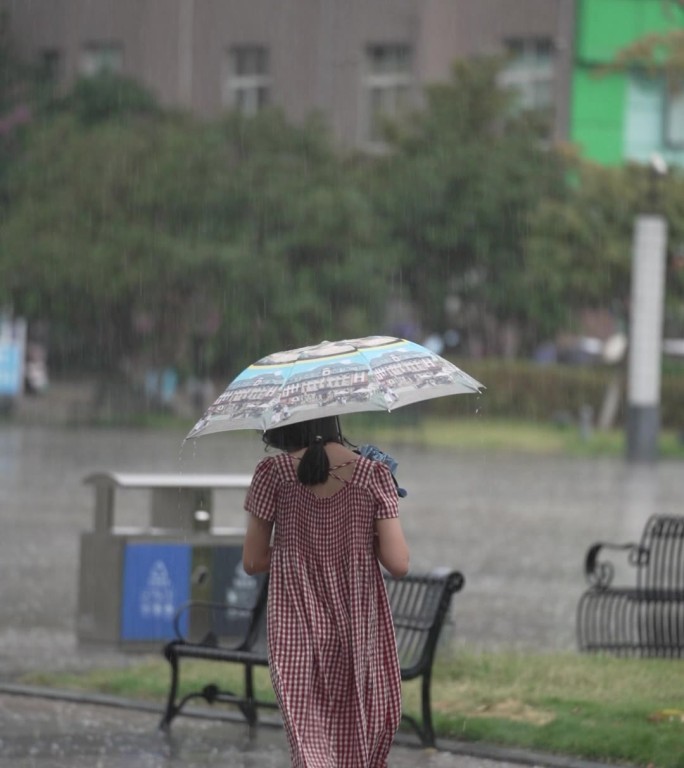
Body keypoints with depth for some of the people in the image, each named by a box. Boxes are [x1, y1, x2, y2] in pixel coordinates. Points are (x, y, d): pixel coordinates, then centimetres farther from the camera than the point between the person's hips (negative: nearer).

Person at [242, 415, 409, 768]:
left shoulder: (273, 473, -6)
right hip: (360, 631, 1)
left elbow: (252, 562, -1)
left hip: (297, 634, -1)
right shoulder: (373, 475, -6)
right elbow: (398, 563, -9)